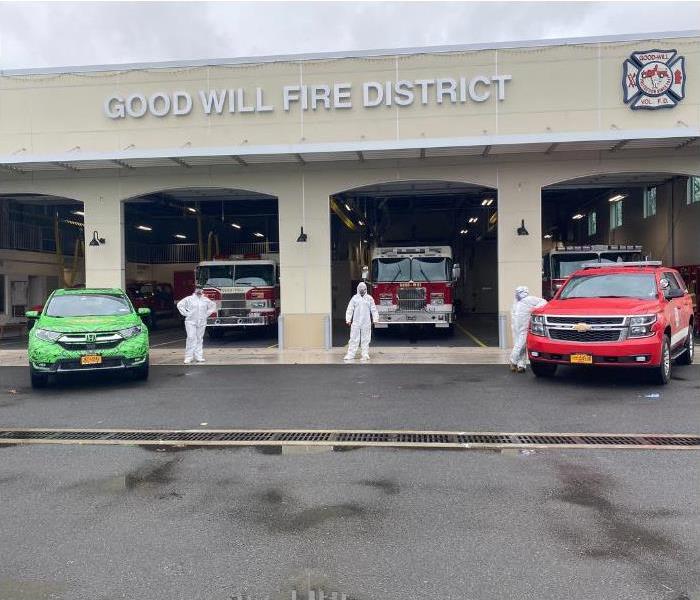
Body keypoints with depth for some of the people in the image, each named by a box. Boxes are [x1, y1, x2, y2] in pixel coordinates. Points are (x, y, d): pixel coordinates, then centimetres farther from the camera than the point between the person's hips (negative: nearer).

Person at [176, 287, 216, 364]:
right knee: (191, 339, -10)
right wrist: (185, 313, -7)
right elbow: (180, 305, -1)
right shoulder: (189, 299, -1)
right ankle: (188, 357, -7)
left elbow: (213, 306, 21)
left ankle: (198, 356, 12)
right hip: (191, 322, -3)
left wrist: (207, 314, 10)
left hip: (202, 323, 4)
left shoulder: (206, 300, 9)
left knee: (199, 339, 7)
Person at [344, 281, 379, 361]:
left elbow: (373, 310, 6)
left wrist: (375, 319, 0)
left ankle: (365, 354, 9)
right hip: (356, 322, 0)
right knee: (354, 338, 0)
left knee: (365, 339, 3)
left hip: (366, 323, 0)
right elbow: (350, 310, 4)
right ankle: (350, 354, 2)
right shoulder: (354, 298, 5)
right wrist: (348, 320, -1)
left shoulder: (369, 298, 6)